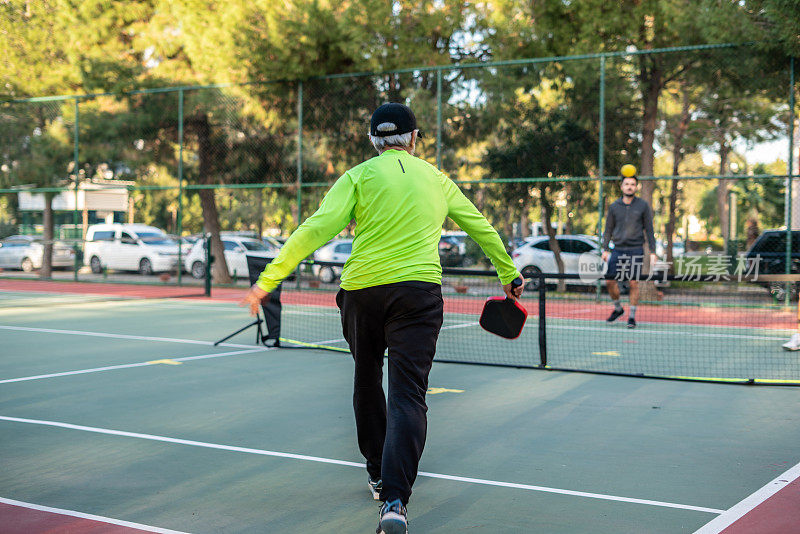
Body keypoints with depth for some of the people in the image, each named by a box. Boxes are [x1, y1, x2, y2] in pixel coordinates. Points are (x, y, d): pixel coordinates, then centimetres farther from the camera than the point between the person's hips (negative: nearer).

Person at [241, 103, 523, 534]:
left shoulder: (358, 176, 5)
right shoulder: (437, 179, 15)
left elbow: (317, 228, -7)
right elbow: (481, 228, 25)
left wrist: (269, 279, -8)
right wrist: (509, 275, 39)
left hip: (362, 291, 0)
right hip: (420, 289, 0)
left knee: (367, 383, 21)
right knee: (408, 397, -5)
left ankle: (379, 475, 34)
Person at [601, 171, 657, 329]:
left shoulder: (643, 206, 2)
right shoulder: (614, 206, 7)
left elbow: (649, 230, 3)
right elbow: (608, 229, 13)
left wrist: (652, 252, -2)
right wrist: (605, 249, 5)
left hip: (636, 250, -2)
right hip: (618, 250, 2)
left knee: (634, 283, -4)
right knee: (610, 281, -1)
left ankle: (632, 317, 7)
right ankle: (618, 308, 23)